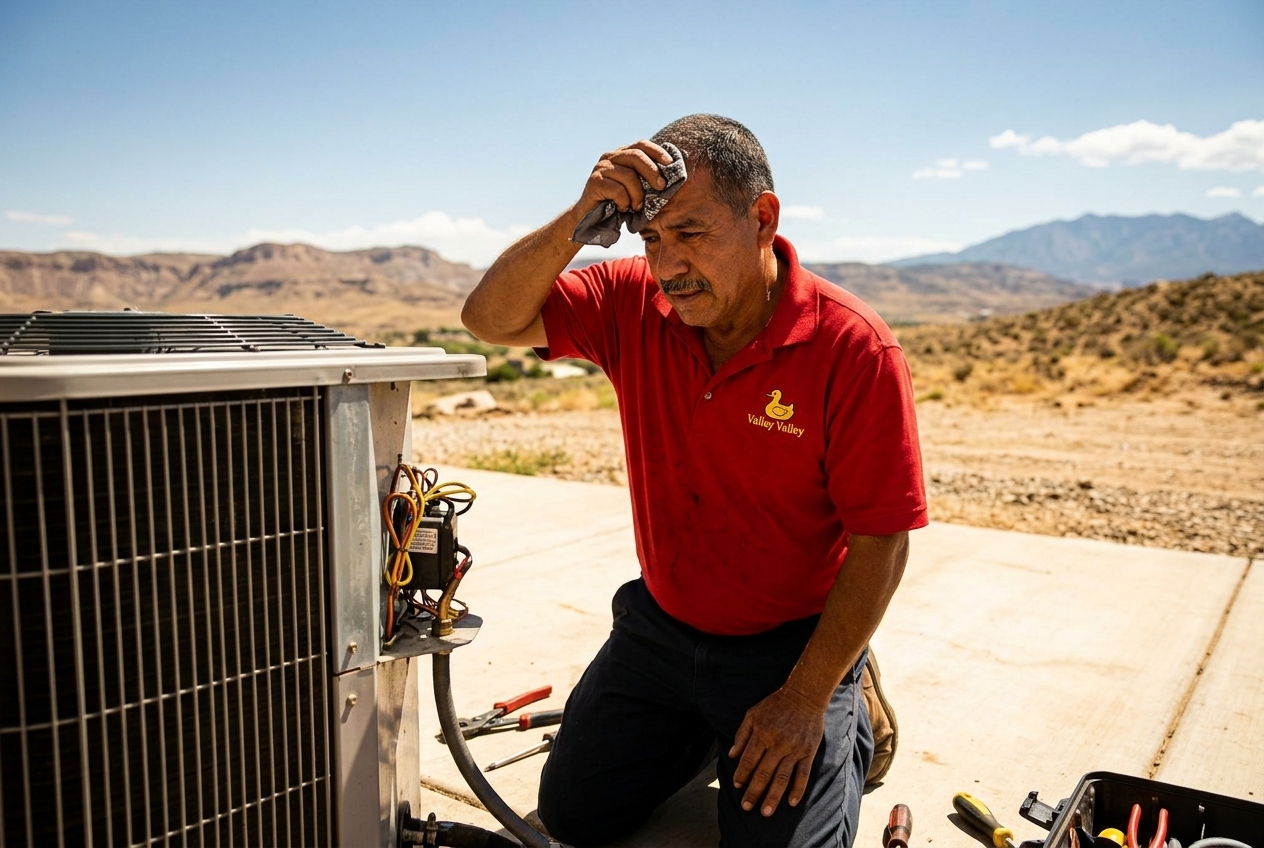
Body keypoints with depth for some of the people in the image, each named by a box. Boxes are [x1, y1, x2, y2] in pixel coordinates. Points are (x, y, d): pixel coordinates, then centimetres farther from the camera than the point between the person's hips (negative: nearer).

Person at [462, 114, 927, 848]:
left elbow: (882, 541, -19)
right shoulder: (635, 303, -10)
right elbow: (492, 320, -17)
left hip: (792, 642, -4)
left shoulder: (854, 349, -23)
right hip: (660, 624, 4)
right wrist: (580, 220, -32)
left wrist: (804, 701, -18)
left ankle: (840, 735, 23)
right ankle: (703, 729, 32)